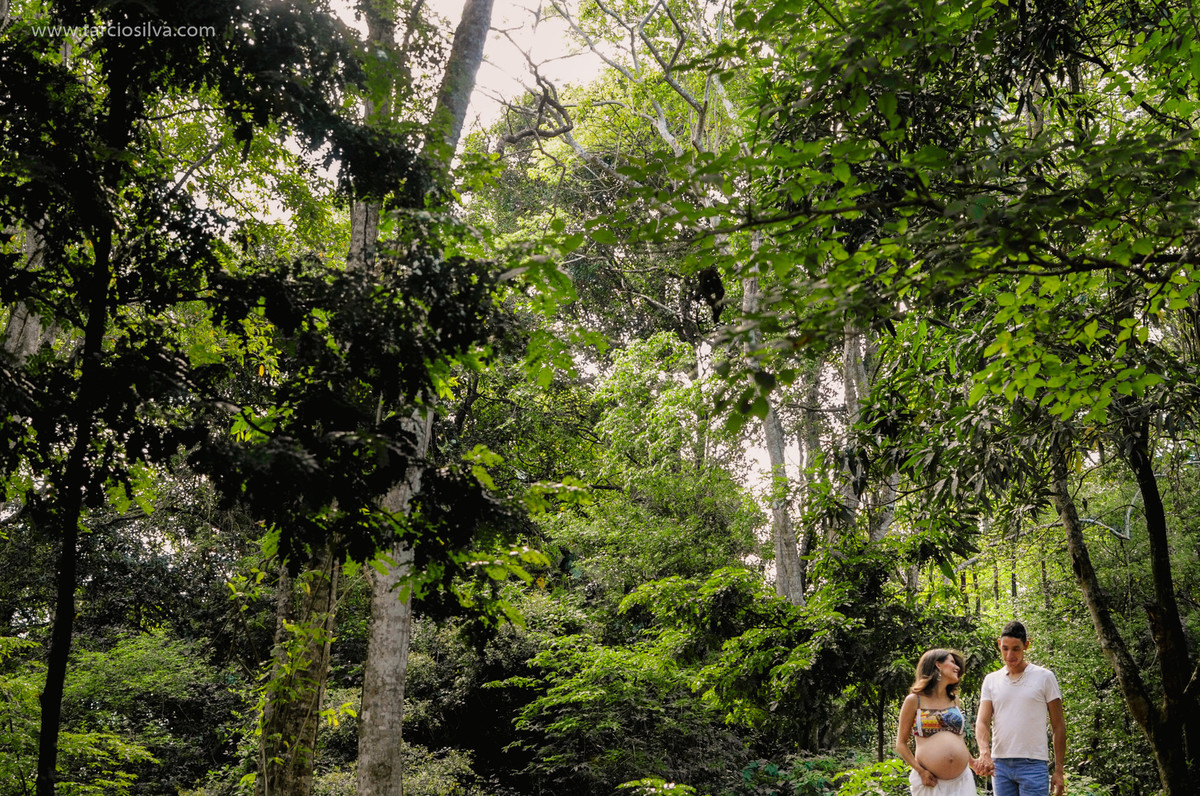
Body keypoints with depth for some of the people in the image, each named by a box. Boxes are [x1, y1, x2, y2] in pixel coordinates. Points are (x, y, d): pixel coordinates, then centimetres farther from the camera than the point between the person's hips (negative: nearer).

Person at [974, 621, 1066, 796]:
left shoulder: (1044, 677, 2)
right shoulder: (991, 680, 9)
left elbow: (1058, 726, 3)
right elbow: (982, 722, 1)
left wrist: (1058, 771, -1)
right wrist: (984, 753, -19)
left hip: (1033, 764, -3)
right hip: (999, 763, 3)